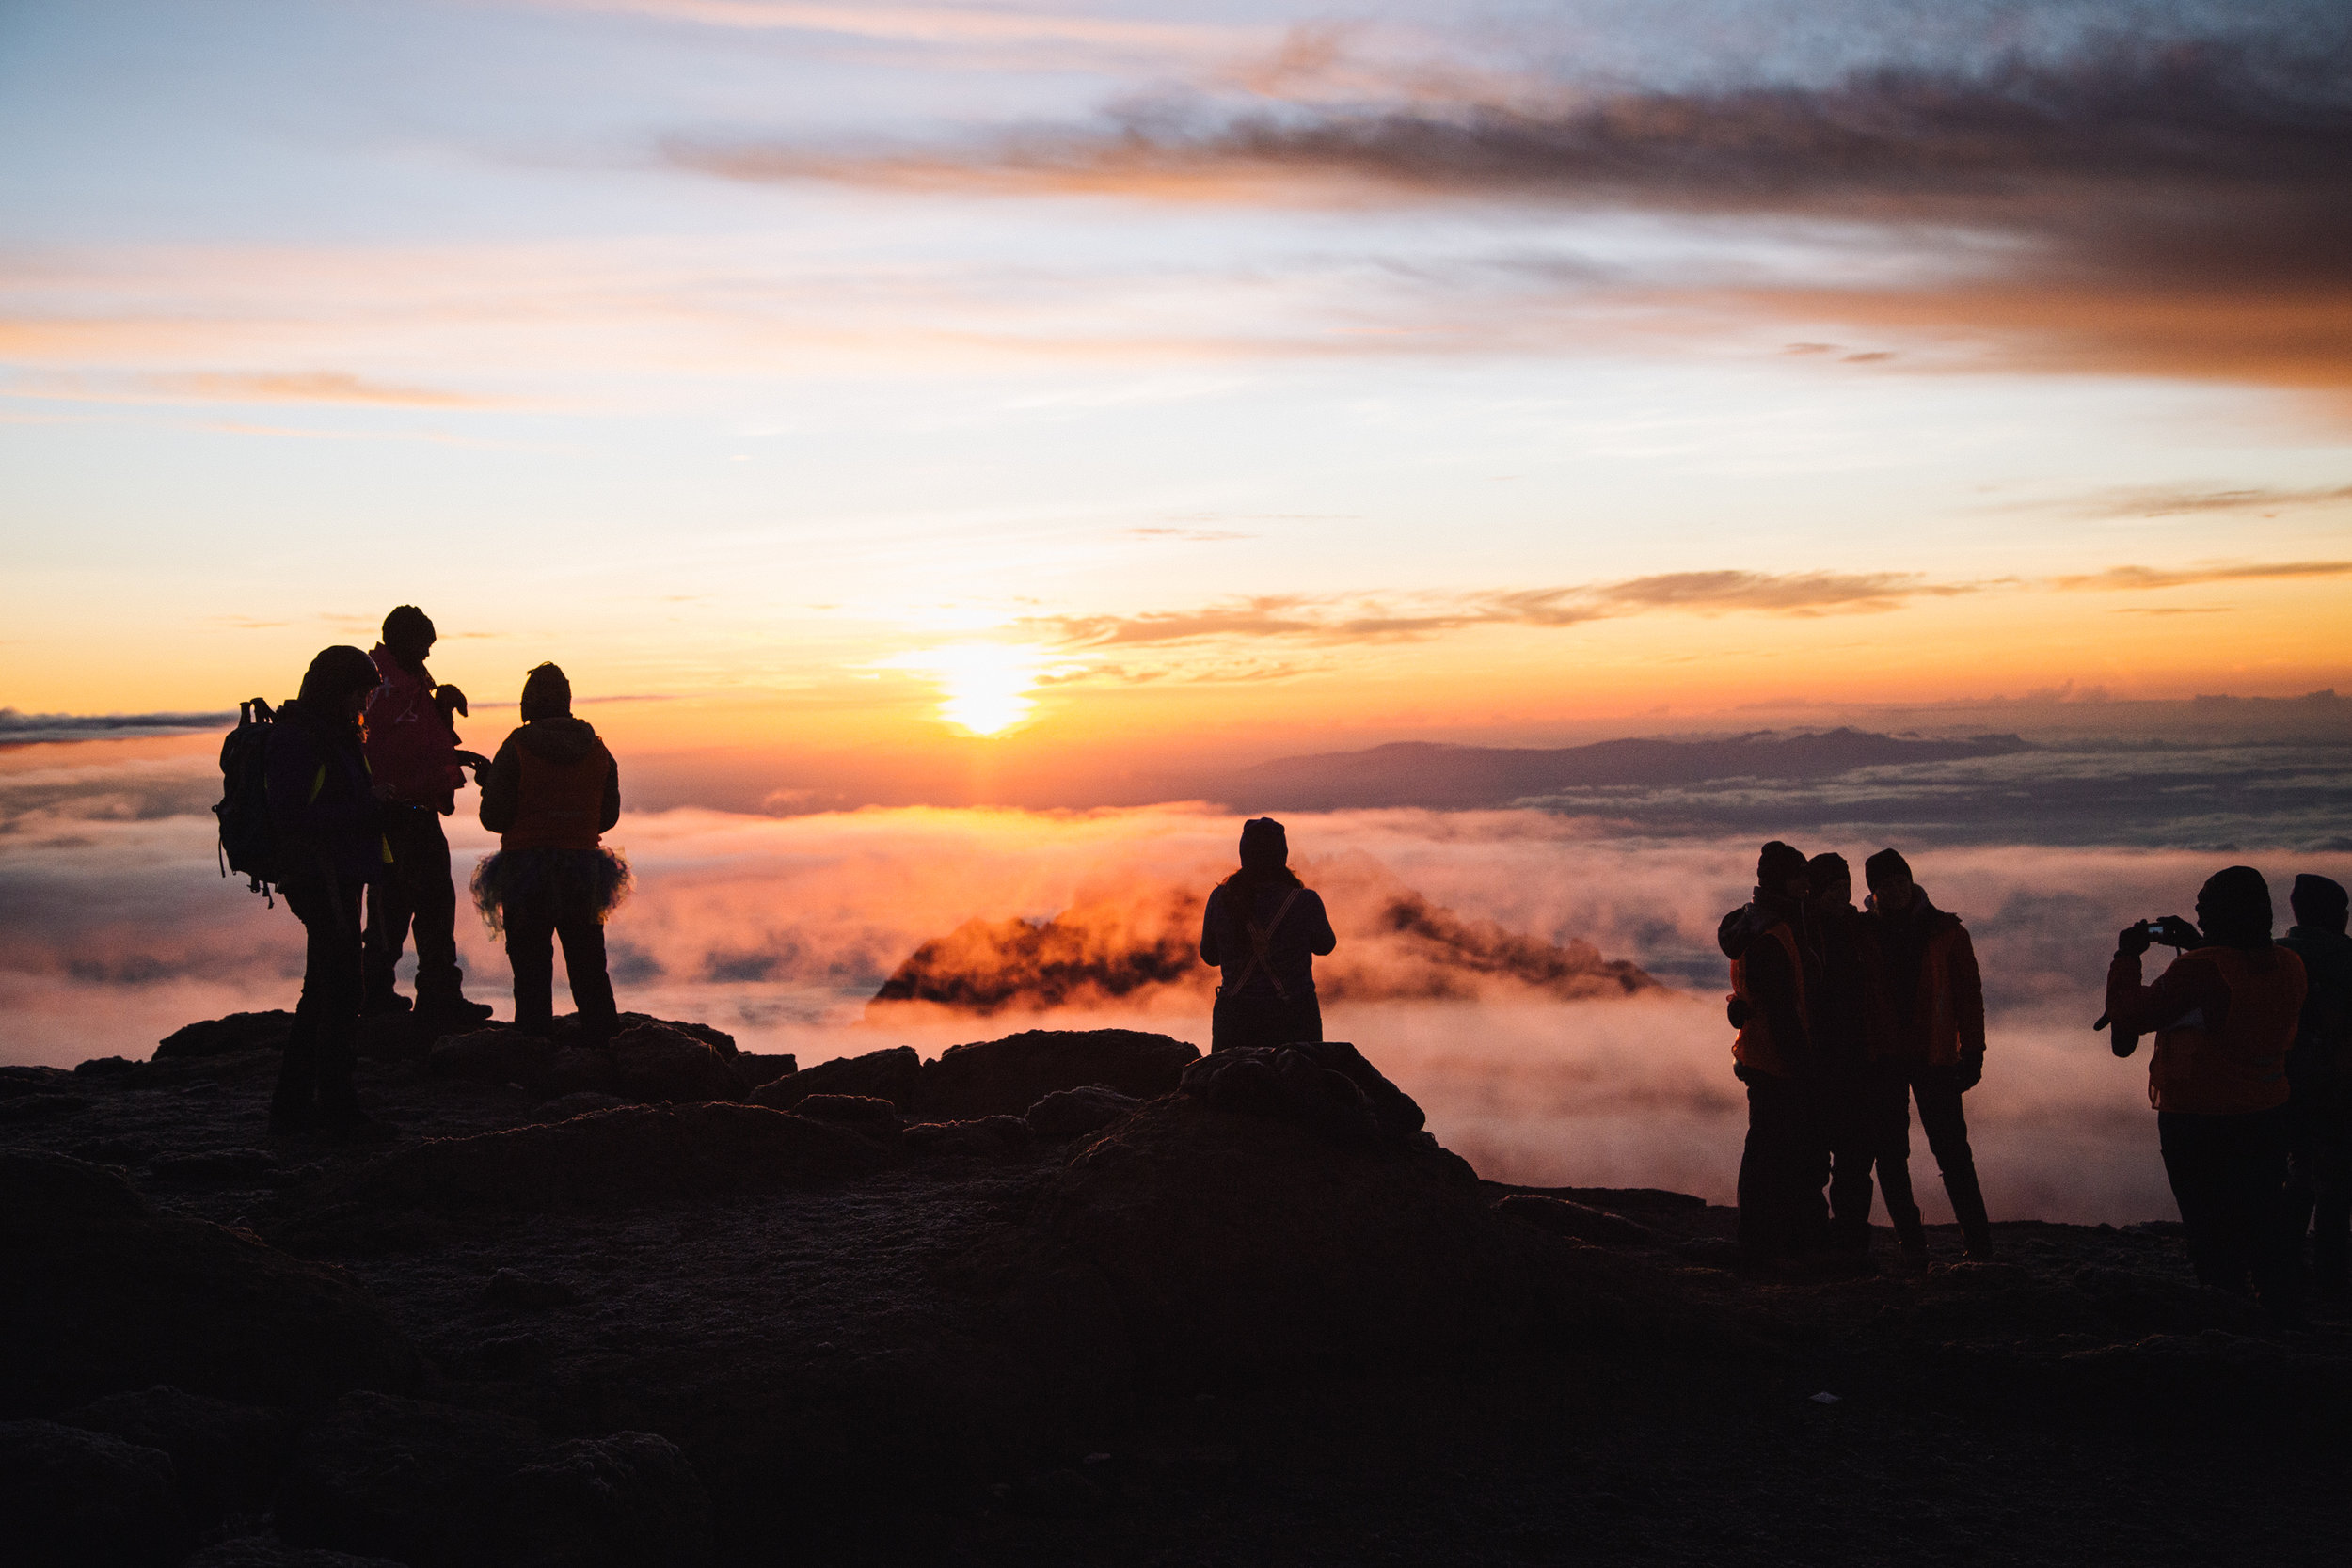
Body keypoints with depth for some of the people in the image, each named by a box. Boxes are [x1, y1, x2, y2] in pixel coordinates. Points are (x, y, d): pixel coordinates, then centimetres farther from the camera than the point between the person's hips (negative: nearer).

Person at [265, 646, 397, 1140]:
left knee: (323, 993, 14)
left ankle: (291, 1106, 21)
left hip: (338, 880, 10)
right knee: (340, 993, -5)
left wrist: (379, 810, 6)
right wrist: (367, 814, -21)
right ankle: (338, 1109, 4)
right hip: (320, 879, -10)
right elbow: (290, 817, -22)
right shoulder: (297, 739, -15)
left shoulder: (333, 735, 16)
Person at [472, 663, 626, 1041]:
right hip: (583, 870, 3)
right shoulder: (598, 751, 3)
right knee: (588, 966, 14)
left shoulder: (515, 750, -10)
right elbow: (608, 816, 8)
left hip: (526, 871, -3)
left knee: (531, 968, 3)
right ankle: (603, 1042, 17)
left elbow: (494, 818, -9)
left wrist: (487, 782, 9)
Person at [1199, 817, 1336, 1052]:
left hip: (1235, 1016, 2)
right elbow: (1325, 945, 9)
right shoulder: (1304, 901, -11)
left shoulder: (1220, 898, -5)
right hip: (1294, 1019, -2)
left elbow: (1209, 956, 8)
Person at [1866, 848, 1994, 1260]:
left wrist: (1972, 1052, -3)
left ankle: (1977, 1239, 2)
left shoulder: (1945, 931, 3)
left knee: (1951, 1149, -5)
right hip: (1883, 1056, 2)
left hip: (1935, 1056, -2)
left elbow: (1968, 992, 4)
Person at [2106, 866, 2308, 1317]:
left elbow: (2128, 1013, -18)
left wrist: (2127, 955, -4)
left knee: (2213, 1231, 5)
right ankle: (2284, 1312, 22)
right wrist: (2197, 944, 18)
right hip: (2267, 1115, 6)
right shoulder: (2288, 966, -3)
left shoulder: (2200, 970, -23)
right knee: (2267, 1225, 17)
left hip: (2197, 1121, -5)